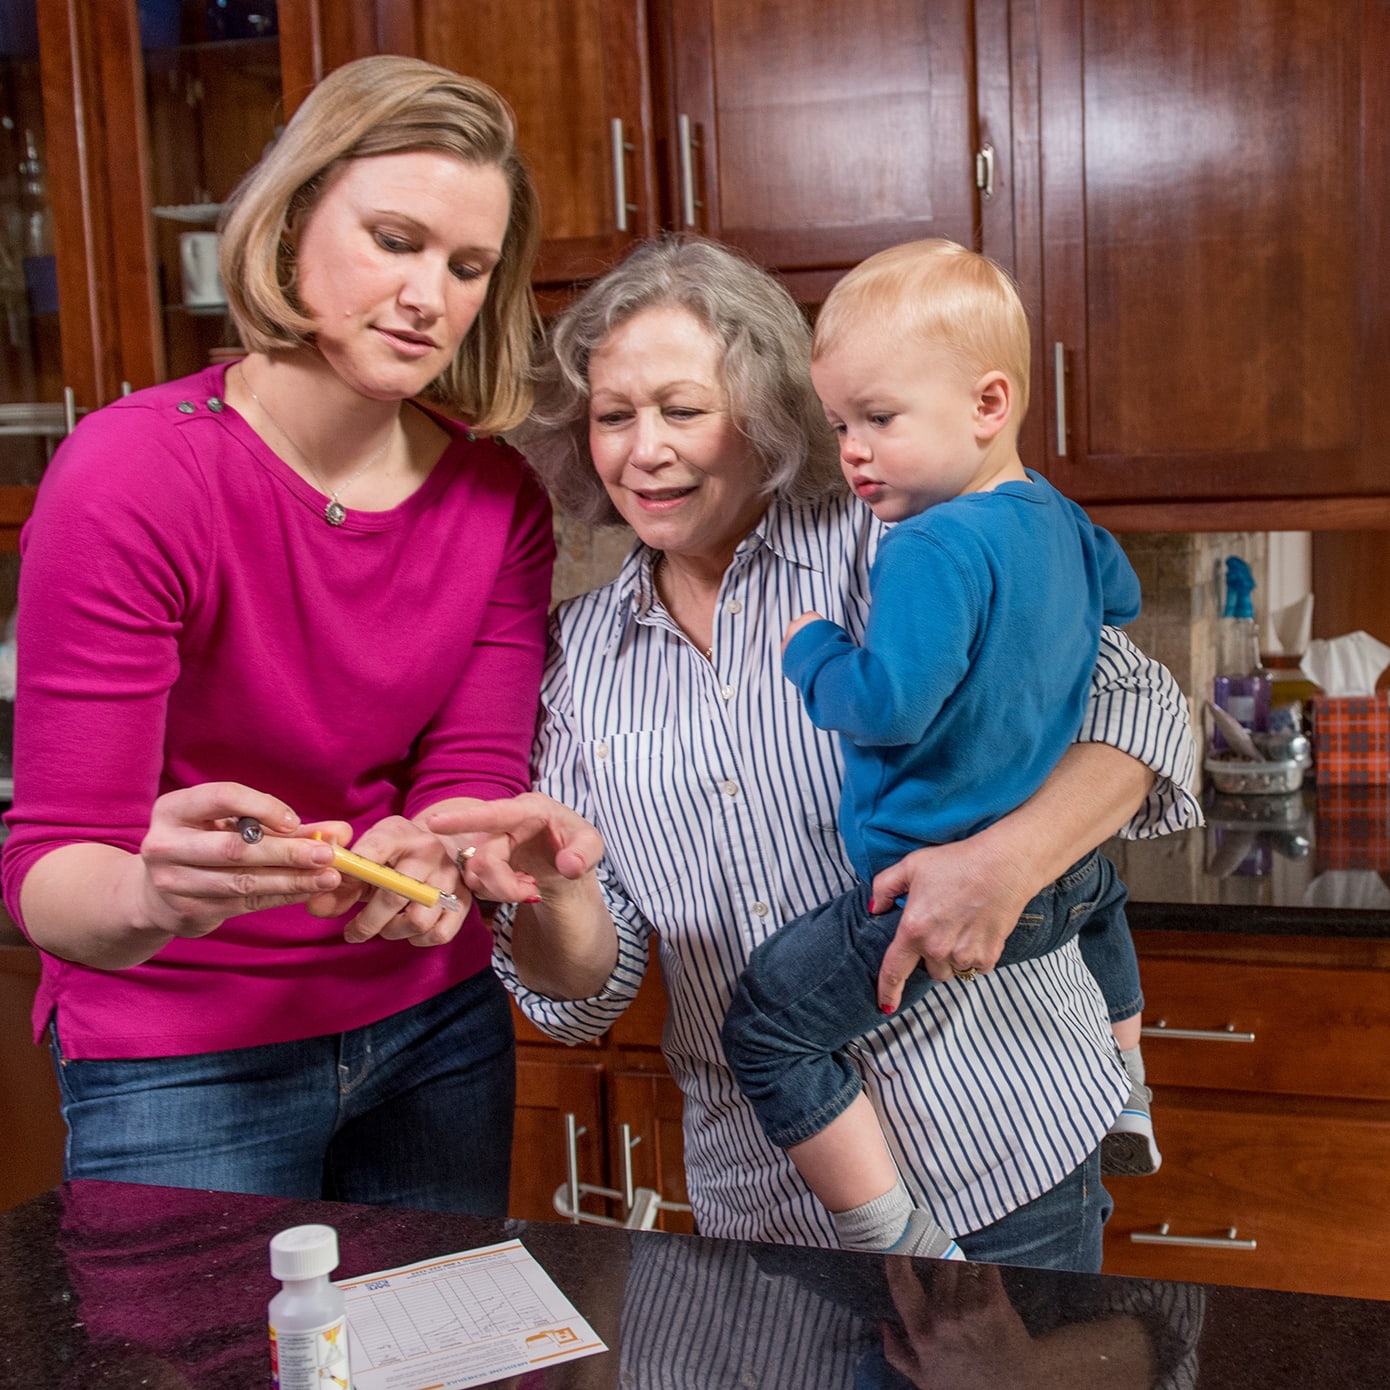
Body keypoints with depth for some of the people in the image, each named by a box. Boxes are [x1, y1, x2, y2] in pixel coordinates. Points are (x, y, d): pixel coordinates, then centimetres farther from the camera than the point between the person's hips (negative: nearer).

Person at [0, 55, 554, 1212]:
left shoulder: (500, 498, -6)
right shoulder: (130, 478, -21)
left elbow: (476, 773, -11)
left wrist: (414, 857, -34)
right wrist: (156, 897, -45)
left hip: (436, 1032, 5)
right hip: (183, 1064, -4)